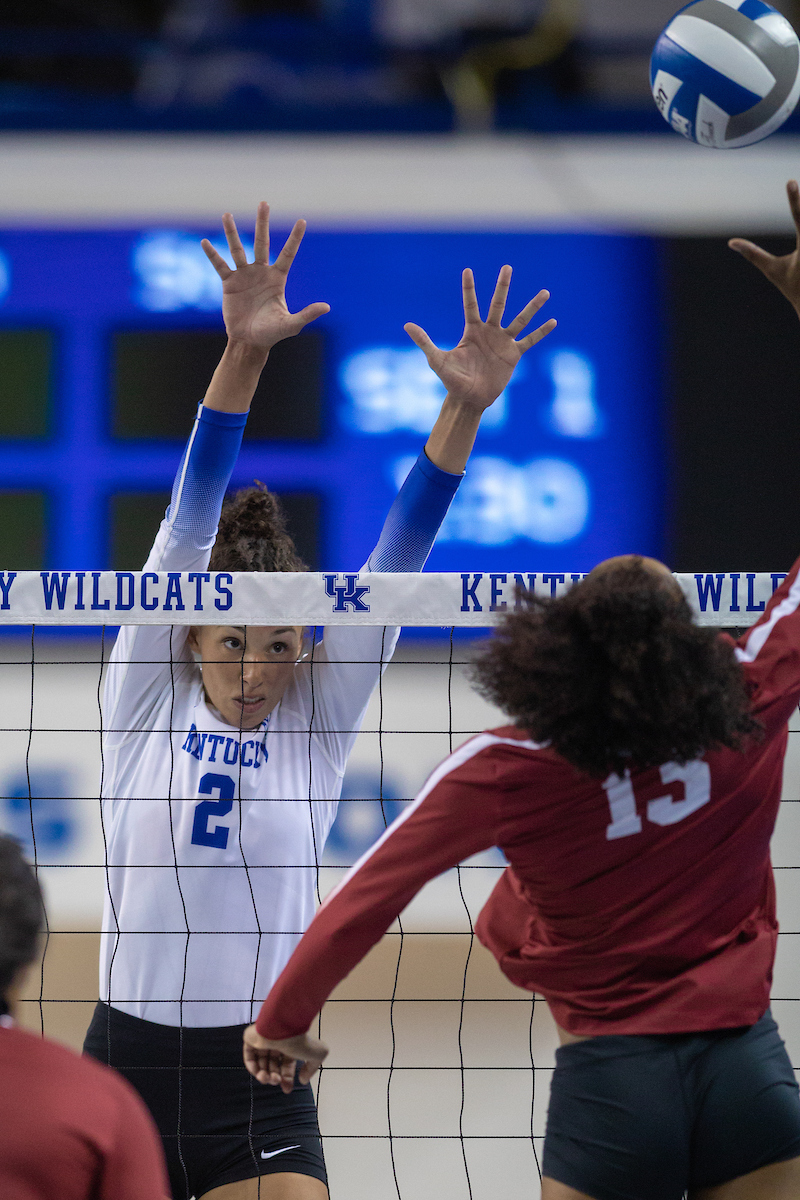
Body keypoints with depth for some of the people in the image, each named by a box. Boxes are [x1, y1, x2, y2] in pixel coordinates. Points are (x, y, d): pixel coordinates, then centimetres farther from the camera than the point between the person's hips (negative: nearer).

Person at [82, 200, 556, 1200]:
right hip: (127, 1069, 0)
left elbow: (394, 560, -2)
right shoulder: (146, 698, 3)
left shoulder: (318, 726, 6)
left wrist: (465, 409, -12)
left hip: (261, 1092, 0)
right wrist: (241, 357, -16)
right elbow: (189, 522, -7)